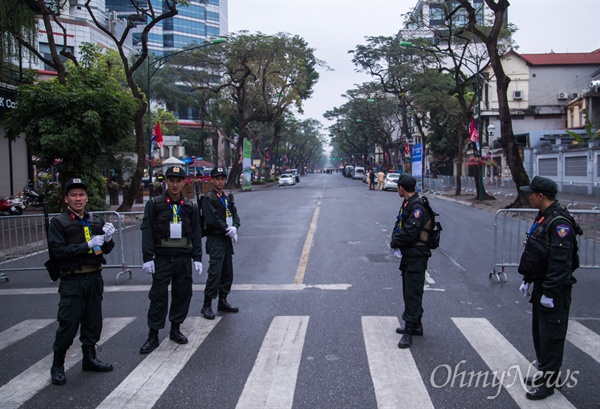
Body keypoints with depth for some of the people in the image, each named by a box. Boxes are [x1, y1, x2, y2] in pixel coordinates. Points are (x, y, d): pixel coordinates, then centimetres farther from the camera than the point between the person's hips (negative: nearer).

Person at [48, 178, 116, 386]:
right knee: (68, 324, -3)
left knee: (93, 321, 14)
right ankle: (57, 366, 13)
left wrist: (108, 239, -10)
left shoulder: (96, 221, 10)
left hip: (95, 278, 5)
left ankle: (89, 358, 30)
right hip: (72, 280, -5)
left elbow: (106, 250, 12)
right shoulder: (58, 222, -5)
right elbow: (58, 251, -15)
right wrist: (88, 245, -21)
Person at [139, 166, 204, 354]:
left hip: (184, 259, 3)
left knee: (182, 294, 9)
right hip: (162, 259, -3)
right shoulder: (154, 204, -1)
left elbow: (196, 233, 8)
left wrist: (197, 258, 3)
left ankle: (176, 328, 25)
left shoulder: (190, 206, 6)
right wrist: (147, 257, -10)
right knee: (158, 296, 0)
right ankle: (153, 335, 10)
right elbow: (147, 231, -4)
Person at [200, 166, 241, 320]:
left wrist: (234, 228, -10)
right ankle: (207, 306, -2)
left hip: (227, 239, 8)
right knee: (215, 273, -10)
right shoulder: (208, 198, -8)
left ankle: (223, 301, 24)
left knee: (228, 273, 11)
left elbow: (235, 215, 10)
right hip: (215, 239, -7)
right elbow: (212, 219, -17)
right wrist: (228, 230, -13)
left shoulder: (227, 197, 15)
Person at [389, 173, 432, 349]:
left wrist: (394, 243, -12)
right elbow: (400, 226, 12)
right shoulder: (407, 204, 13)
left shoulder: (417, 207, -19)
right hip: (408, 255, 10)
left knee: (413, 293, -5)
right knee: (409, 292, 19)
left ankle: (409, 330, 2)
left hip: (416, 257, -10)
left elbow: (410, 232, -26)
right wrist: (396, 243, -4)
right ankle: (415, 325, 32)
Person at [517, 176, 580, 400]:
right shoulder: (543, 218, 10)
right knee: (539, 331, 19)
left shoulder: (559, 223, -22)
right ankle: (544, 372, 33)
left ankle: (548, 382, 11)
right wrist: (528, 280, 19)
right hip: (540, 285, 10)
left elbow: (560, 262, -26)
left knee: (551, 335, 0)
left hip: (554, 290, -10)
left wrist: (550, 293, -23)